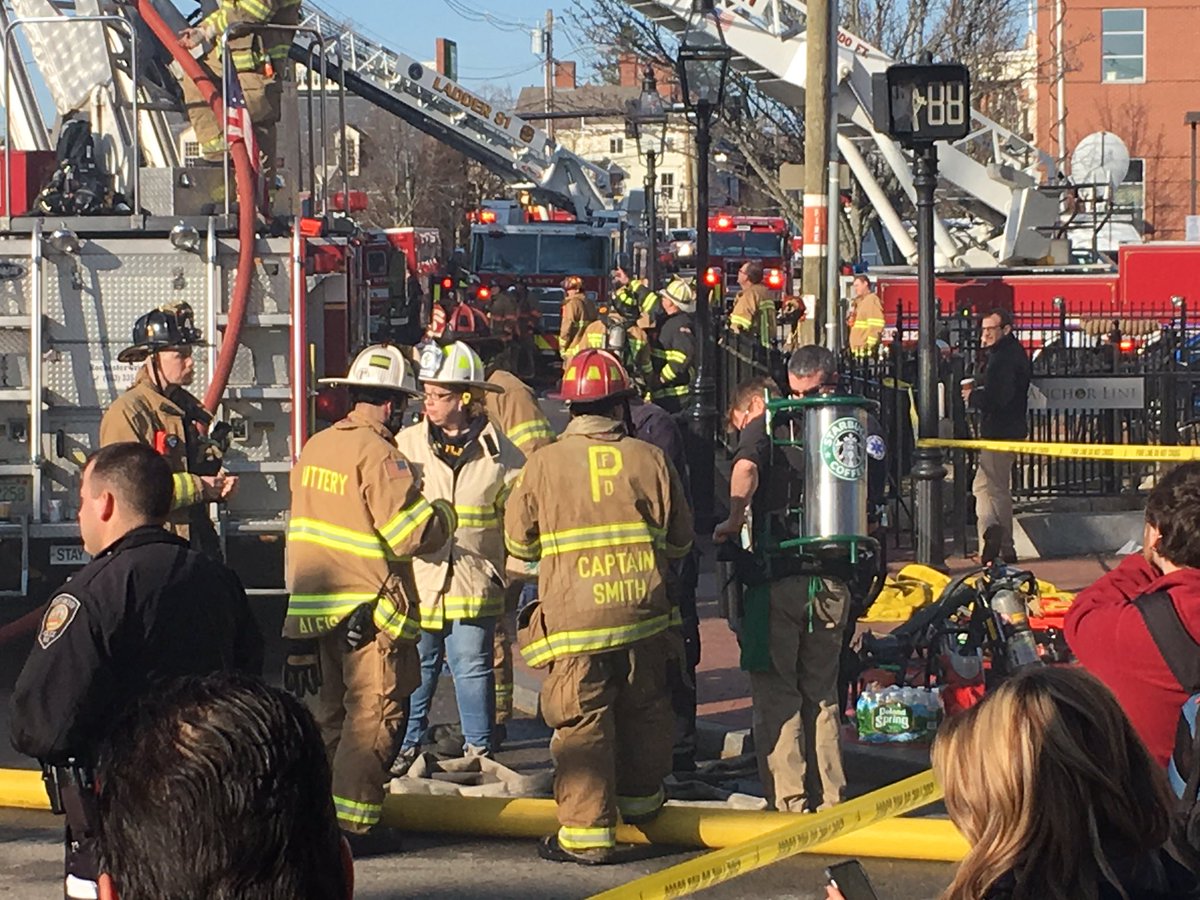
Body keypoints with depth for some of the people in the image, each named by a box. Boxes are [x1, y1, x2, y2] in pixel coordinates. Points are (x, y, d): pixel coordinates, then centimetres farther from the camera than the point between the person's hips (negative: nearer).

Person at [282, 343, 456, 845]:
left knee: (324, 713, 16)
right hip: (369, 610, -8)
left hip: (311, 607, 8)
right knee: (375, 715, 0)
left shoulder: (315, 448, 9)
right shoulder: (378, 454, -15)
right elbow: (409, 533, -20)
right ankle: (352, 823, -2)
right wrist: (444, 516, -1)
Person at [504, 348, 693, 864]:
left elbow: (518, 540, 9)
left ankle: (587, 832, 0)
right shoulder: (649, 459, 0)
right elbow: (680, 539, 9)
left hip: (574, 617, -2)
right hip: (643, 610, 2)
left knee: (582, 723, 1)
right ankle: (641, 799, 35)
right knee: (643, 710, 19)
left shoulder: (544, 464, -3)